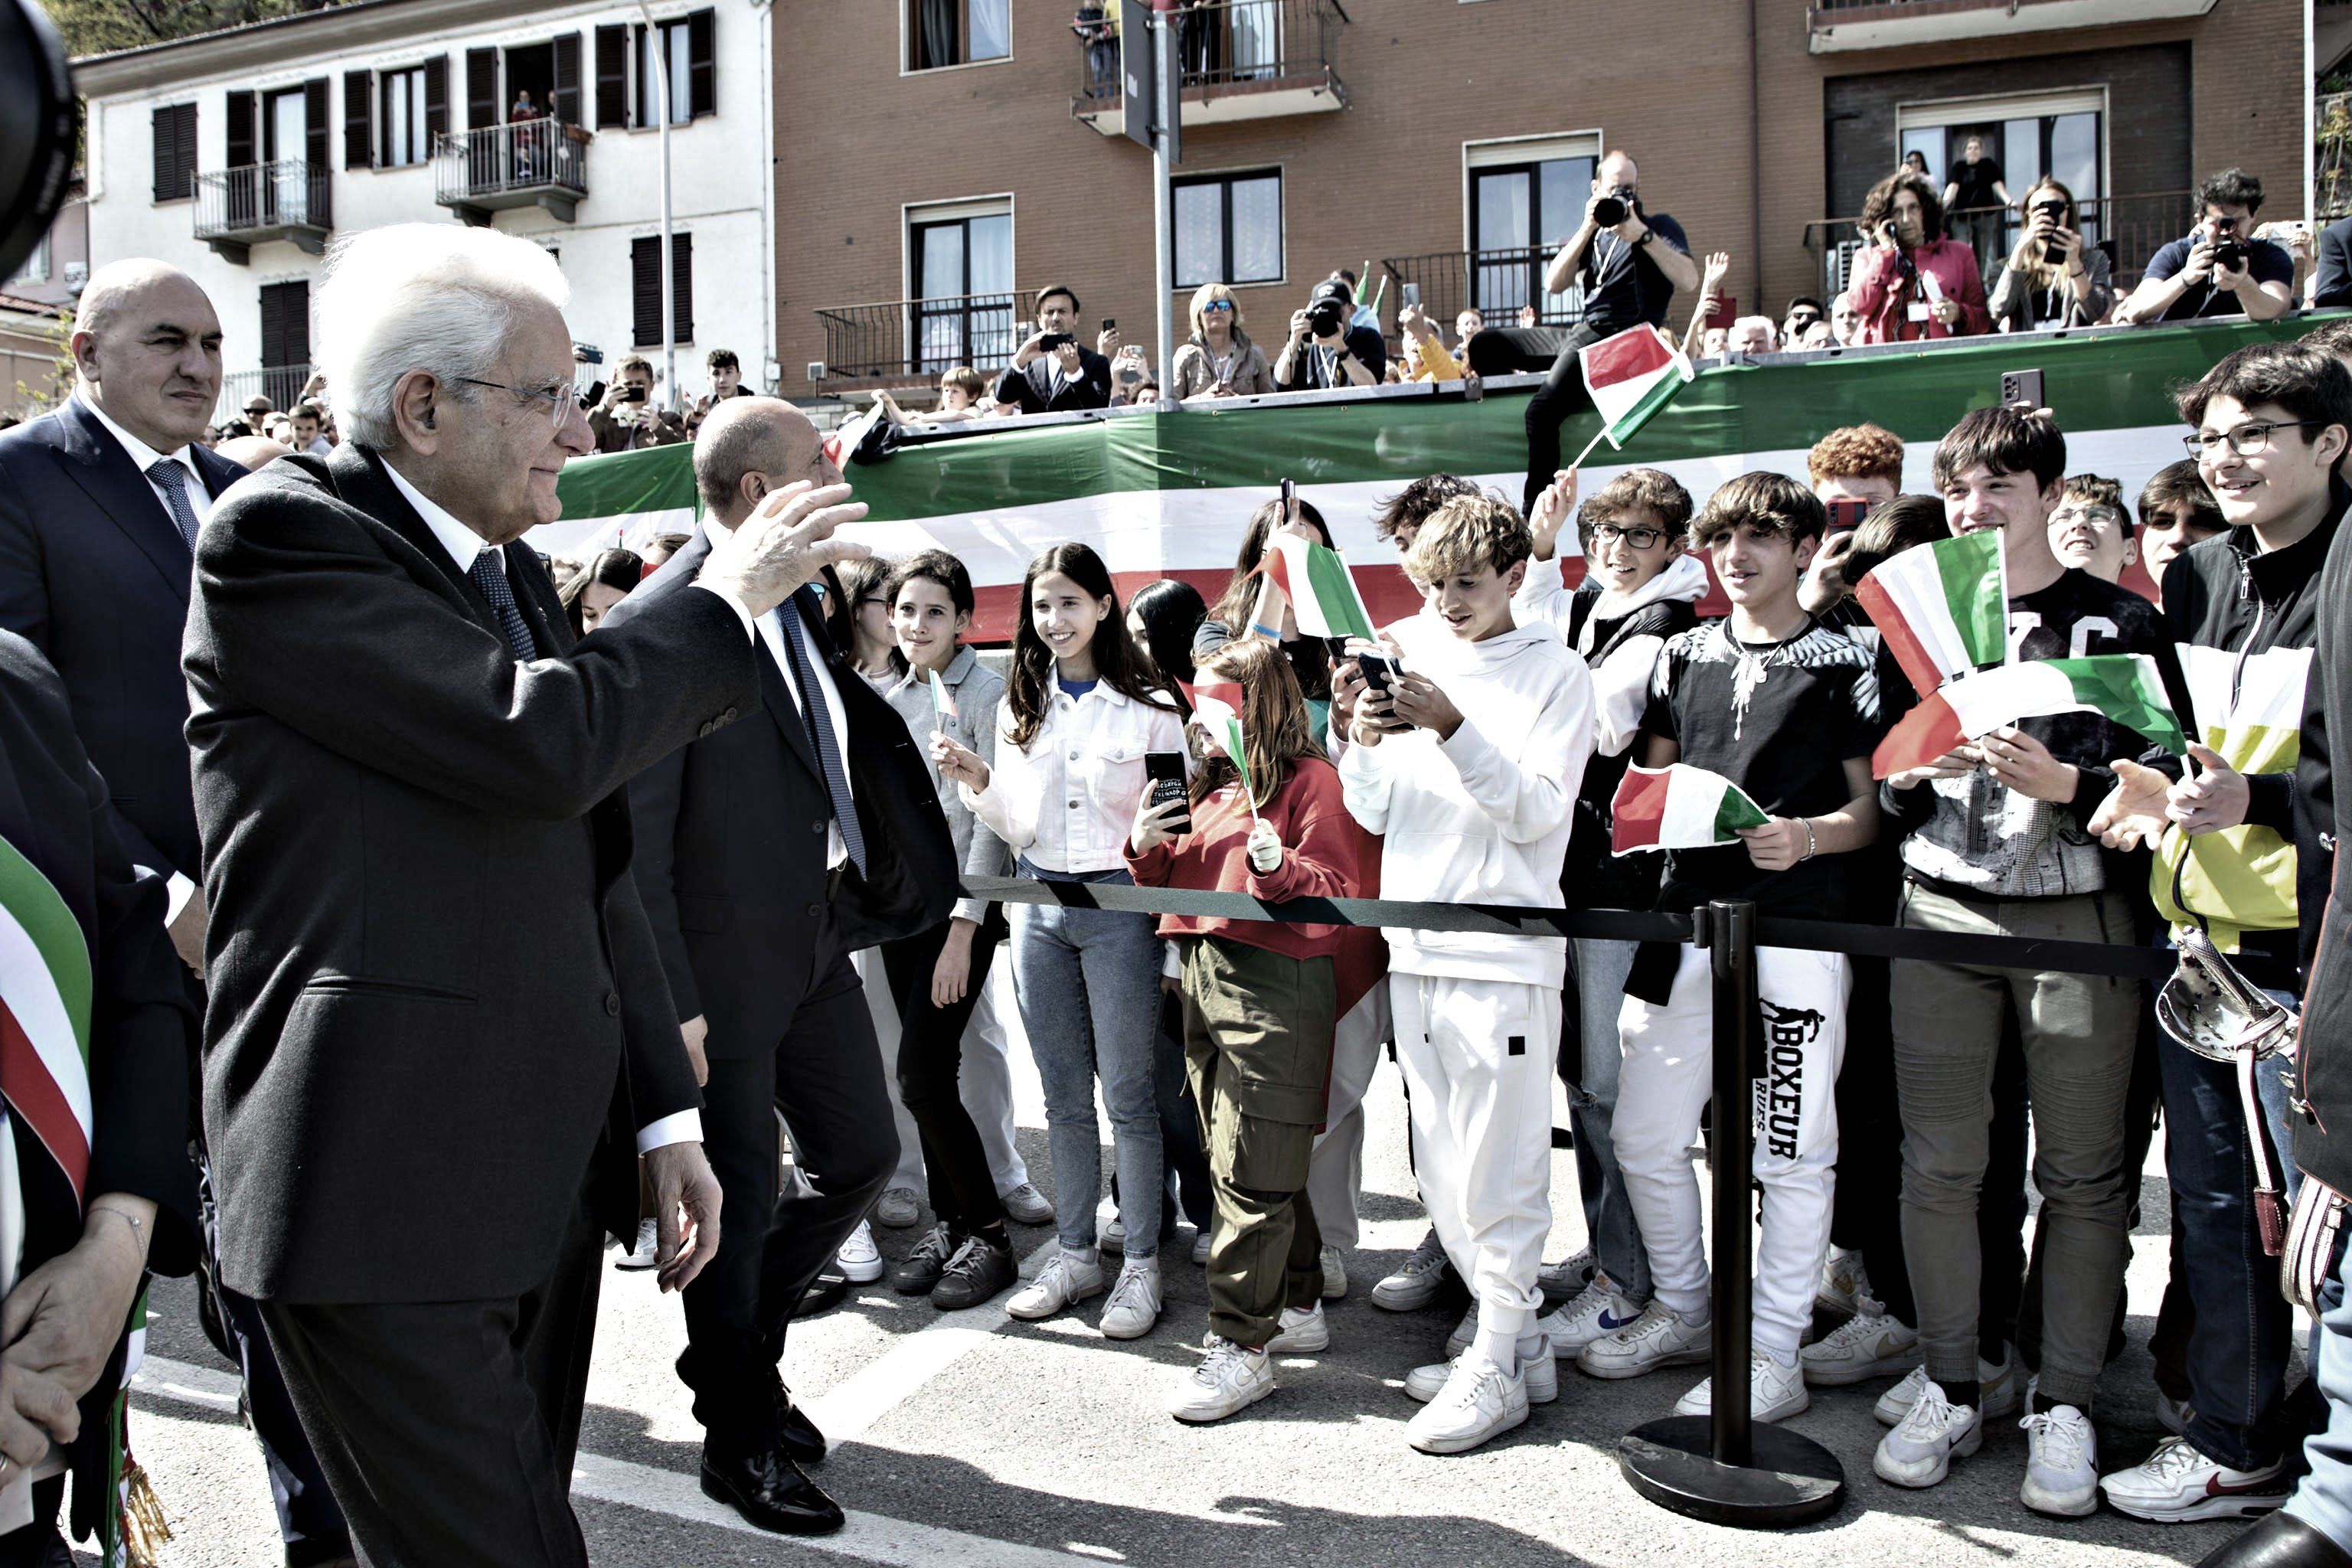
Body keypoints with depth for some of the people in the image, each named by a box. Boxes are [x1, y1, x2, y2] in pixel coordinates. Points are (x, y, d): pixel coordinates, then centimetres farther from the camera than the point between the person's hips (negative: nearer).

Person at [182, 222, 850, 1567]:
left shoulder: (514, 572, 16)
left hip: (546, 1177, 8)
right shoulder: (282, 535, -9)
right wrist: (732, 597, -8)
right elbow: (543, 742, -23)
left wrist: (664, 1110, 12)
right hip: (384, 1198, -8)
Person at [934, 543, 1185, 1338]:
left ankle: (1141, 1265, 13)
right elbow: (1017, 828, 10)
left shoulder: (1148, 707, -3)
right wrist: (977, 780, -6)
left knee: (1128, 1092, 1)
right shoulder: (1019, 707, 10)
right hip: (1039, 906, 4)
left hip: (1119, 903, -4)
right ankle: (1075, 1254, 24)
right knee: (1063, 1095, 12)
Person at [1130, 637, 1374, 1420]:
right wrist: (1147, 851, 5)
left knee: (1253, 1175, -6)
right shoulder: (1210, 786, 20)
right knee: (1255, 1164, 14)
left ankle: (1242, 1345, 1)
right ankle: (1299, 1307, 27)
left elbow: (1339, 893, -11)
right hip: (1203, 984, 8)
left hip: (1275, 985, -8)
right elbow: (1173, 887, 24)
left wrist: (1278, 866, -27)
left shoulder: (1310, 780, -4)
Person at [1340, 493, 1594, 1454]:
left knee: (1499, 1169, -3)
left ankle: (1498, 1366, 10)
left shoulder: (1554, 673, 0)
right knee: (1441, 1168, 12)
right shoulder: (1411, 656, 13)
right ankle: (1512, 1336, 26)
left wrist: (1455, 729, -21)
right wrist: (1367, 744, -7)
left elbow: (1539, 812, -11)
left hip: (1505, 950, -5)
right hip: (1414, 944, 6)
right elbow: (1373, 813, 12)